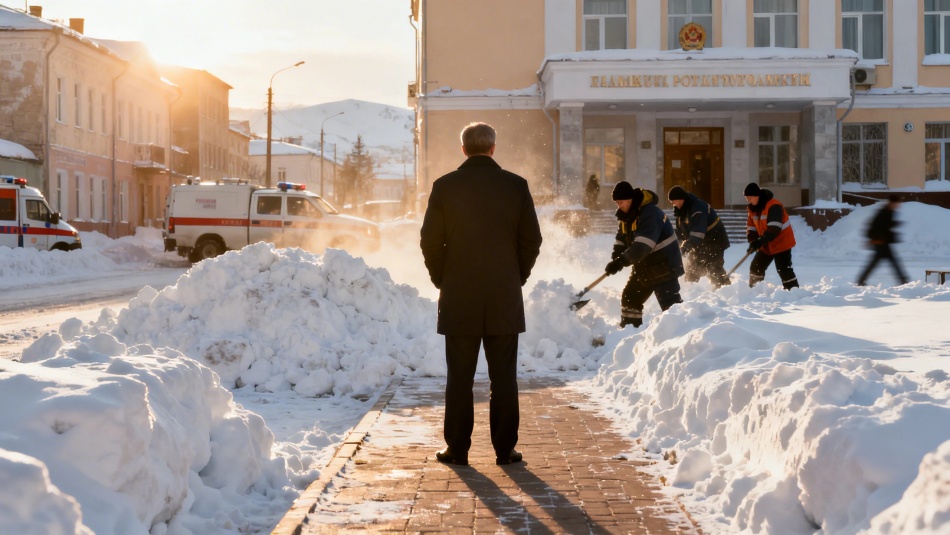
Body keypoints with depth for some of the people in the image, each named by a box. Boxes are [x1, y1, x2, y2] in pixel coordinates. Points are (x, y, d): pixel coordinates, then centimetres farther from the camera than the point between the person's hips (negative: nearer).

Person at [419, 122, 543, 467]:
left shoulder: (444, 187, -3)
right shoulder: (516, 186, -1)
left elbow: (430, 242, -1)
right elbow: (532, 240, 1)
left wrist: (443, 282, 11)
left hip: (459, 298, 0)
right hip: (505, 298, 0)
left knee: (459, 378, 5)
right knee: (503, 377, 6)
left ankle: (457, 448, 8)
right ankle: (505, 448, 8)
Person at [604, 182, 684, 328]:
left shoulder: (650, 213, -27)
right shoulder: (626, 214, 4)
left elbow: (642, 246, -36)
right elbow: (621, 239, 12)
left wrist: (622, 261, -42)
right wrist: (616, 258, -7)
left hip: (663, 265, -10)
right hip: (643, 266, 10)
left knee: (670, 304, -16)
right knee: (629, 298, 16)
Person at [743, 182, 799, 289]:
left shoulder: (773, 206, -25)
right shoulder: (753, 209, 3)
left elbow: (774, 229, -33)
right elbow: (751, 228, 5)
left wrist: (761, 241, -38)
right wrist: (753, 242, -14)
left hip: (781, 243, -8)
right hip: (766, 245, 8)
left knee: (784, 270, -12)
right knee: (756, 268, 9)